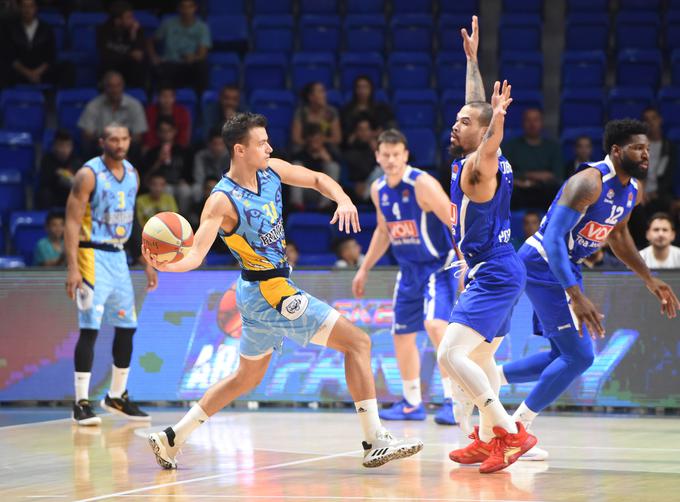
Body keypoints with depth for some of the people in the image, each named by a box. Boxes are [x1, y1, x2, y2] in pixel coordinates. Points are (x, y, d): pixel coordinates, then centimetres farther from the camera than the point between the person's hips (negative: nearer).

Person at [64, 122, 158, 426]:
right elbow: (72, 222, -16)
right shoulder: (88, 175, -13)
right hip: (93, 255, -7)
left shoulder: (132, 174, 9)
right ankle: (81, 403, -7)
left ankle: (116, 397, 23)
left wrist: (148, 263, 14)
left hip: (119, 255, 7)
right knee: (90, 328, -11)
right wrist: (72, 269, -24)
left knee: (127, 327, 10)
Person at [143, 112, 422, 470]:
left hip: (260, 293, 9)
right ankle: (375, 443, -10)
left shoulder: (271, 171, 1)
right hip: (270, 292, -9)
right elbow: (196, 254, -26)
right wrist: (166, 265, -47)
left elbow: (317, 179, 13)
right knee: (357, 342, -10)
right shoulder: (223, 201, -21)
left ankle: (171, 439, 25)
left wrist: (343, 200, -8)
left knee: (247, 377, 22)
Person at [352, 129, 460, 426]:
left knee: (435, 324, -27)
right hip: (409, 270, 8)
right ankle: (412, 403, 26)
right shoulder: (378, 190, 3)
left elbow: (456, 224, -20)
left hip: (437, 265, -8)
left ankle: (453, 400, -22)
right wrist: (365, 269, 23)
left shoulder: (423, 184, -19)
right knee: (402, 335, 11)